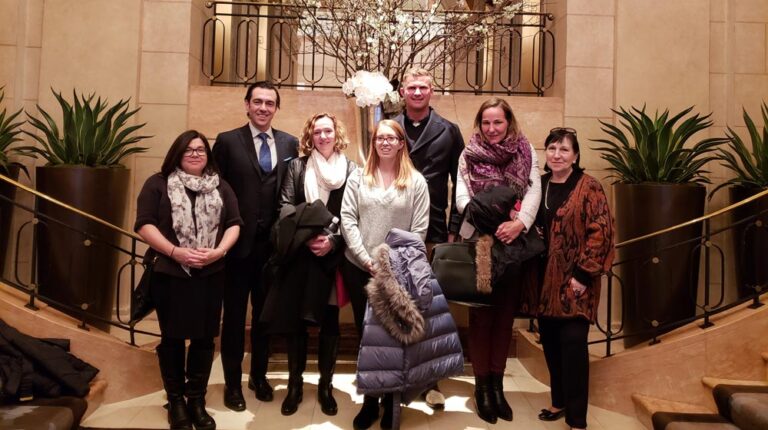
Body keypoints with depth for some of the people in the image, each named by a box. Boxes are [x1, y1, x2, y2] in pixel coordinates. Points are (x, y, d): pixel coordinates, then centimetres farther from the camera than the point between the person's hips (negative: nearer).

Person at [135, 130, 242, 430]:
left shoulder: (221, 187, 11)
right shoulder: (158, 184, 2)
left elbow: (234, 223, 6)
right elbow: (144, 224, -6)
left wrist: (219, 251, -11)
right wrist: (175, 252, -17)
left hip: (210, 274, 2)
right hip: (169, 273, -2)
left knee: (204, 337, 6)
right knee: (172, 337, 6)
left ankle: (197, 399, 20)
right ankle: (175, 400, 21)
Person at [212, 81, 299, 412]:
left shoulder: (290, 144, 5)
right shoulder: (227, 141, -3)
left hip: (274, 244, 3)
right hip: (238, 243, -2)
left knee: (264, 313, 16)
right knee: (234, 315, 10)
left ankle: (259, 375, 34)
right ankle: (232, 382, 26)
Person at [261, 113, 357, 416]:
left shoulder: (351, 169, 3)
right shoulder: (297, 166, 7)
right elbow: (285, 205, 0)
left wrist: (333, 241, -15)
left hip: (333, 256, -1)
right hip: (299, 253, 1)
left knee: (329, 320, 7)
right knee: (294, 318, 5)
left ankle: (325, 385, 23)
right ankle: (295, 384, 22)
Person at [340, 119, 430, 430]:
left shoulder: (416, 181, 0)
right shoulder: (358, 177, 4)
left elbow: (419, 229, -4)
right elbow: (347, 220, -3)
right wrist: (367, 259, -13)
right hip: (358, 268, 2)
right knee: (365, 334, 9)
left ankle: (391, 400, 24)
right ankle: (370, 400, 24)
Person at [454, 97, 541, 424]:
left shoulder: (525, 151, 5)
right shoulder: (469, 155, 3)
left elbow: (534, 190, -6)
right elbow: (461, 196, -6)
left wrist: (520, 222, -24)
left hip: (512, 244, 1)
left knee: (505, 314, 9)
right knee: (481, 314, 4)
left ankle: (497, 384, 22)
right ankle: (482, 386, 16)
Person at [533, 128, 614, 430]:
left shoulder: (589, 187, -7)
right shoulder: (539, 185, 10)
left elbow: (601, 233, -13)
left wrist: (583, 274, -16)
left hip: (574, 281, -6)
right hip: (546, 280, 6)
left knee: (573, 346, -5)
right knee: (550, 343, 12)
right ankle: (559, 402, 30)